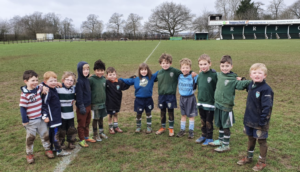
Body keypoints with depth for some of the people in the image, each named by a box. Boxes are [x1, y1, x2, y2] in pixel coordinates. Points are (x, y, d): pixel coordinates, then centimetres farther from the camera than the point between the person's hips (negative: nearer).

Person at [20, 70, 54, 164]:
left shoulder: (39, 88, -4)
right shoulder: (25, 94, -18)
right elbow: (22, 108, -14)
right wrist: (24, 121, -12)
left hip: (41, 119, 5)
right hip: (31, 121, -5)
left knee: (45, 135, 15)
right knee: (30, 138, 11)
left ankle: (47, 149, 33)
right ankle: (29, 154, 27)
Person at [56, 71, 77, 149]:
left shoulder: (73, 88, 4)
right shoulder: (58, 88, -15)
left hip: (70, 114, 5)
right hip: (61, 114, -5)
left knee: (72, 130, 14)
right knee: (62, 130, 8)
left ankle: (71, 142, 30)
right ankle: (61, 144, 26)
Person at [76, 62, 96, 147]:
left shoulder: (87, 80, 7)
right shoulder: (79, 81, -19)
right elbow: (79, 95, -19)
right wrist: (81, 107, -18)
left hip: (88, 105, 8)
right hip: (82, 106, -8)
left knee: (87, 122, 20)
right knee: (81, 124, 6)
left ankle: (86, 137, 35)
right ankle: (82, 140, 18)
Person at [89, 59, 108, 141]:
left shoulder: (104, 79, 3)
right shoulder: (91, 79, -15)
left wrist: (106, 100, 14)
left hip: (103, 102, 5)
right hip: (95, 103, -5)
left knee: (101, 118, 17)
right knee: (95, 119, 6)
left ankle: (101, 132, 32)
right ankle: (95, 135, 20)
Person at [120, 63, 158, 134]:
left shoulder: (151, 77, -3)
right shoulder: (136, 79, -1)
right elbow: (128, 81, 8)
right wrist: (119, 79, 4)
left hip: (148, 99, 0)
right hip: (139, 99, 0)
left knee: (148, 113, 13)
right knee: (139, 114, 10)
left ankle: (149, 127, 26)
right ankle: (138, 127, 29)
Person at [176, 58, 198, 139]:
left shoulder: (193, 77, -15)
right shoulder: (180, 76, -1)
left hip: (190, 98, -4)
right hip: (182, 97, 4)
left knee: (191, 115, 6)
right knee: (183, 115, 14)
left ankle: (191, 131, 18)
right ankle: (182, 130, 24)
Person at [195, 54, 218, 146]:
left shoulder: (214, 74, -16)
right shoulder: (200, 75, 3)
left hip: (210, 102, -6)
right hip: (201, 102, 6)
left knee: (209, 122, 6)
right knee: (203, 121, 17)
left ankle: (209, 138, 21)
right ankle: (204, 135, 33)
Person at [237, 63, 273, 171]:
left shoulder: (266, 89, -20)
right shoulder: (251, 85, 2)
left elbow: (267, 107, -20)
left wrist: (262, 121, -19)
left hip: (260, 122, -7)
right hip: (249, 120, 7)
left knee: (261, 141, 9)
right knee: (250, 138, 20)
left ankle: (262, 162, 26)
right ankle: (249, 157, 38)